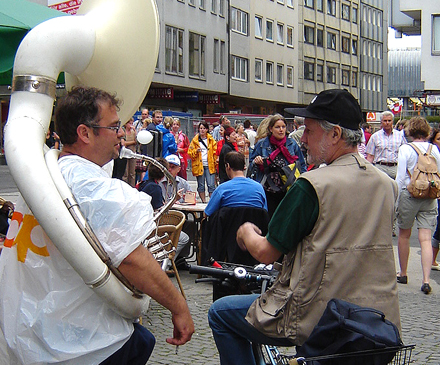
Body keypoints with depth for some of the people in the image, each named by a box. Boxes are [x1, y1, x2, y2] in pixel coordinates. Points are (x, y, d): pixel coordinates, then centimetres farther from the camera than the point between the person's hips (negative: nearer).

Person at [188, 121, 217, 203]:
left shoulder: (211, 139, 9)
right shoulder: (195, 140, 7)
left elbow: (215, 152, 7)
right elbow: (190, 153, 5)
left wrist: (215, 162, -6)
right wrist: (196, 151, -14)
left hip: (210, 165, 0)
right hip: (199, 165, 0)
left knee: (211, 185, -7)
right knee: (201, 185, 5)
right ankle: (203, 201, 12)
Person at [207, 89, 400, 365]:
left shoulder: (312, 185, -19)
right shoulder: (388, 185, 2)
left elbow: (266, 253, -12)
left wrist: (246, 232, 9)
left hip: (318, 323, -7)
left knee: (220, 313, 11)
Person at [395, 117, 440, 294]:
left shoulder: (405, 149, -7)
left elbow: (401, 177, -8)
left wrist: (396, 199, -2)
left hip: (409, 195, -2)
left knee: (404, 235, 15)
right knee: (425, 239, -2)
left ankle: (403, 274, 27)